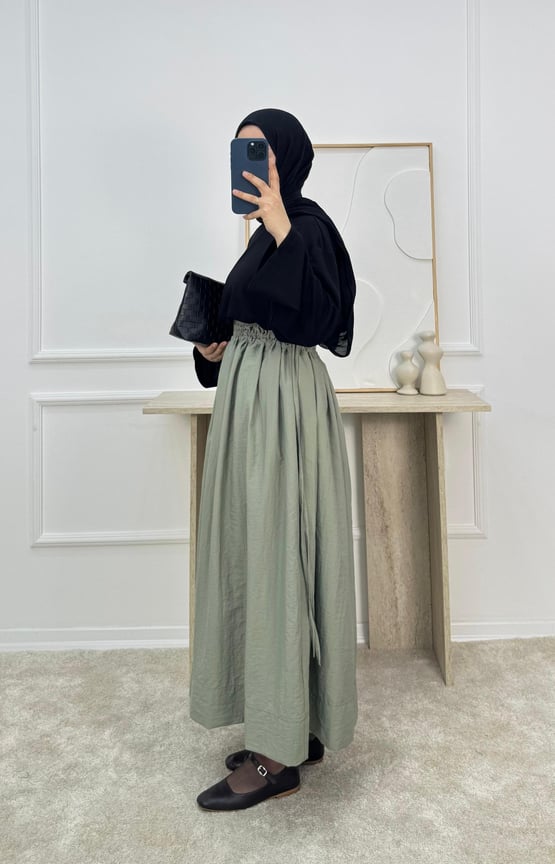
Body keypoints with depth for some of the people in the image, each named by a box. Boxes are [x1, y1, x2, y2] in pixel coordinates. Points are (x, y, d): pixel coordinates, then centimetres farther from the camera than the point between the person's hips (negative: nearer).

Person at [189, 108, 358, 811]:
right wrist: (215, 347, 7)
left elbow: (316, 320, -27)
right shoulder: (268, 228, 19)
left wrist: (280, 228, -29)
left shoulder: (305, 225, -10)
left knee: (276, 560, -6)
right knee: (258, 558, 12)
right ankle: (296, 727, 27)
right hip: (251, 396, 10)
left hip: (283, 404, -10)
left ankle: (278, 756, 9)